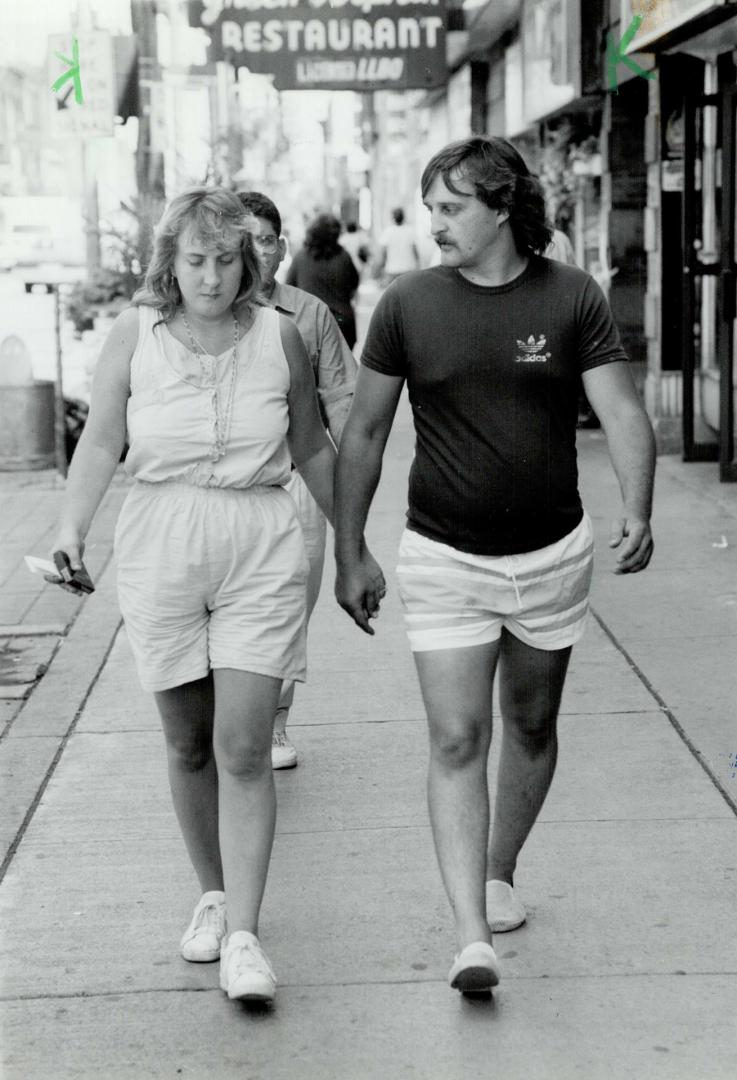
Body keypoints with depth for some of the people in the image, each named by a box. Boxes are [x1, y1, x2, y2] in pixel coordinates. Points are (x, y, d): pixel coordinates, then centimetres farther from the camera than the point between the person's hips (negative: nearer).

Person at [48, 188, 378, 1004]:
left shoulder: (279, 337, 2)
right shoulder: (135, 334, 0)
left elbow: (314, 450, 12)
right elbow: (100, 441, -4)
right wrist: (71, 529, -19)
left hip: (261, 553, -1)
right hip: (160, 548, 1)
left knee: (243, 748, -7)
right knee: (188, 745, 11)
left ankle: (243, 937, -4)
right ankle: (212, 897, 31)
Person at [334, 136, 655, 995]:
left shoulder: (572, 298, -5)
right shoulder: (408, 304, -5)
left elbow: (622, 412, -9)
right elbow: (363, 434, 2)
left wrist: (636, 513, -27)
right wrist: (349, 555, 1)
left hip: (552, 554, 1)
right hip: (445, 560, -1)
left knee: (531, 730, 15)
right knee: (456, 741, -9)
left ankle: (500, 873, 37)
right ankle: (471, 934, -10)